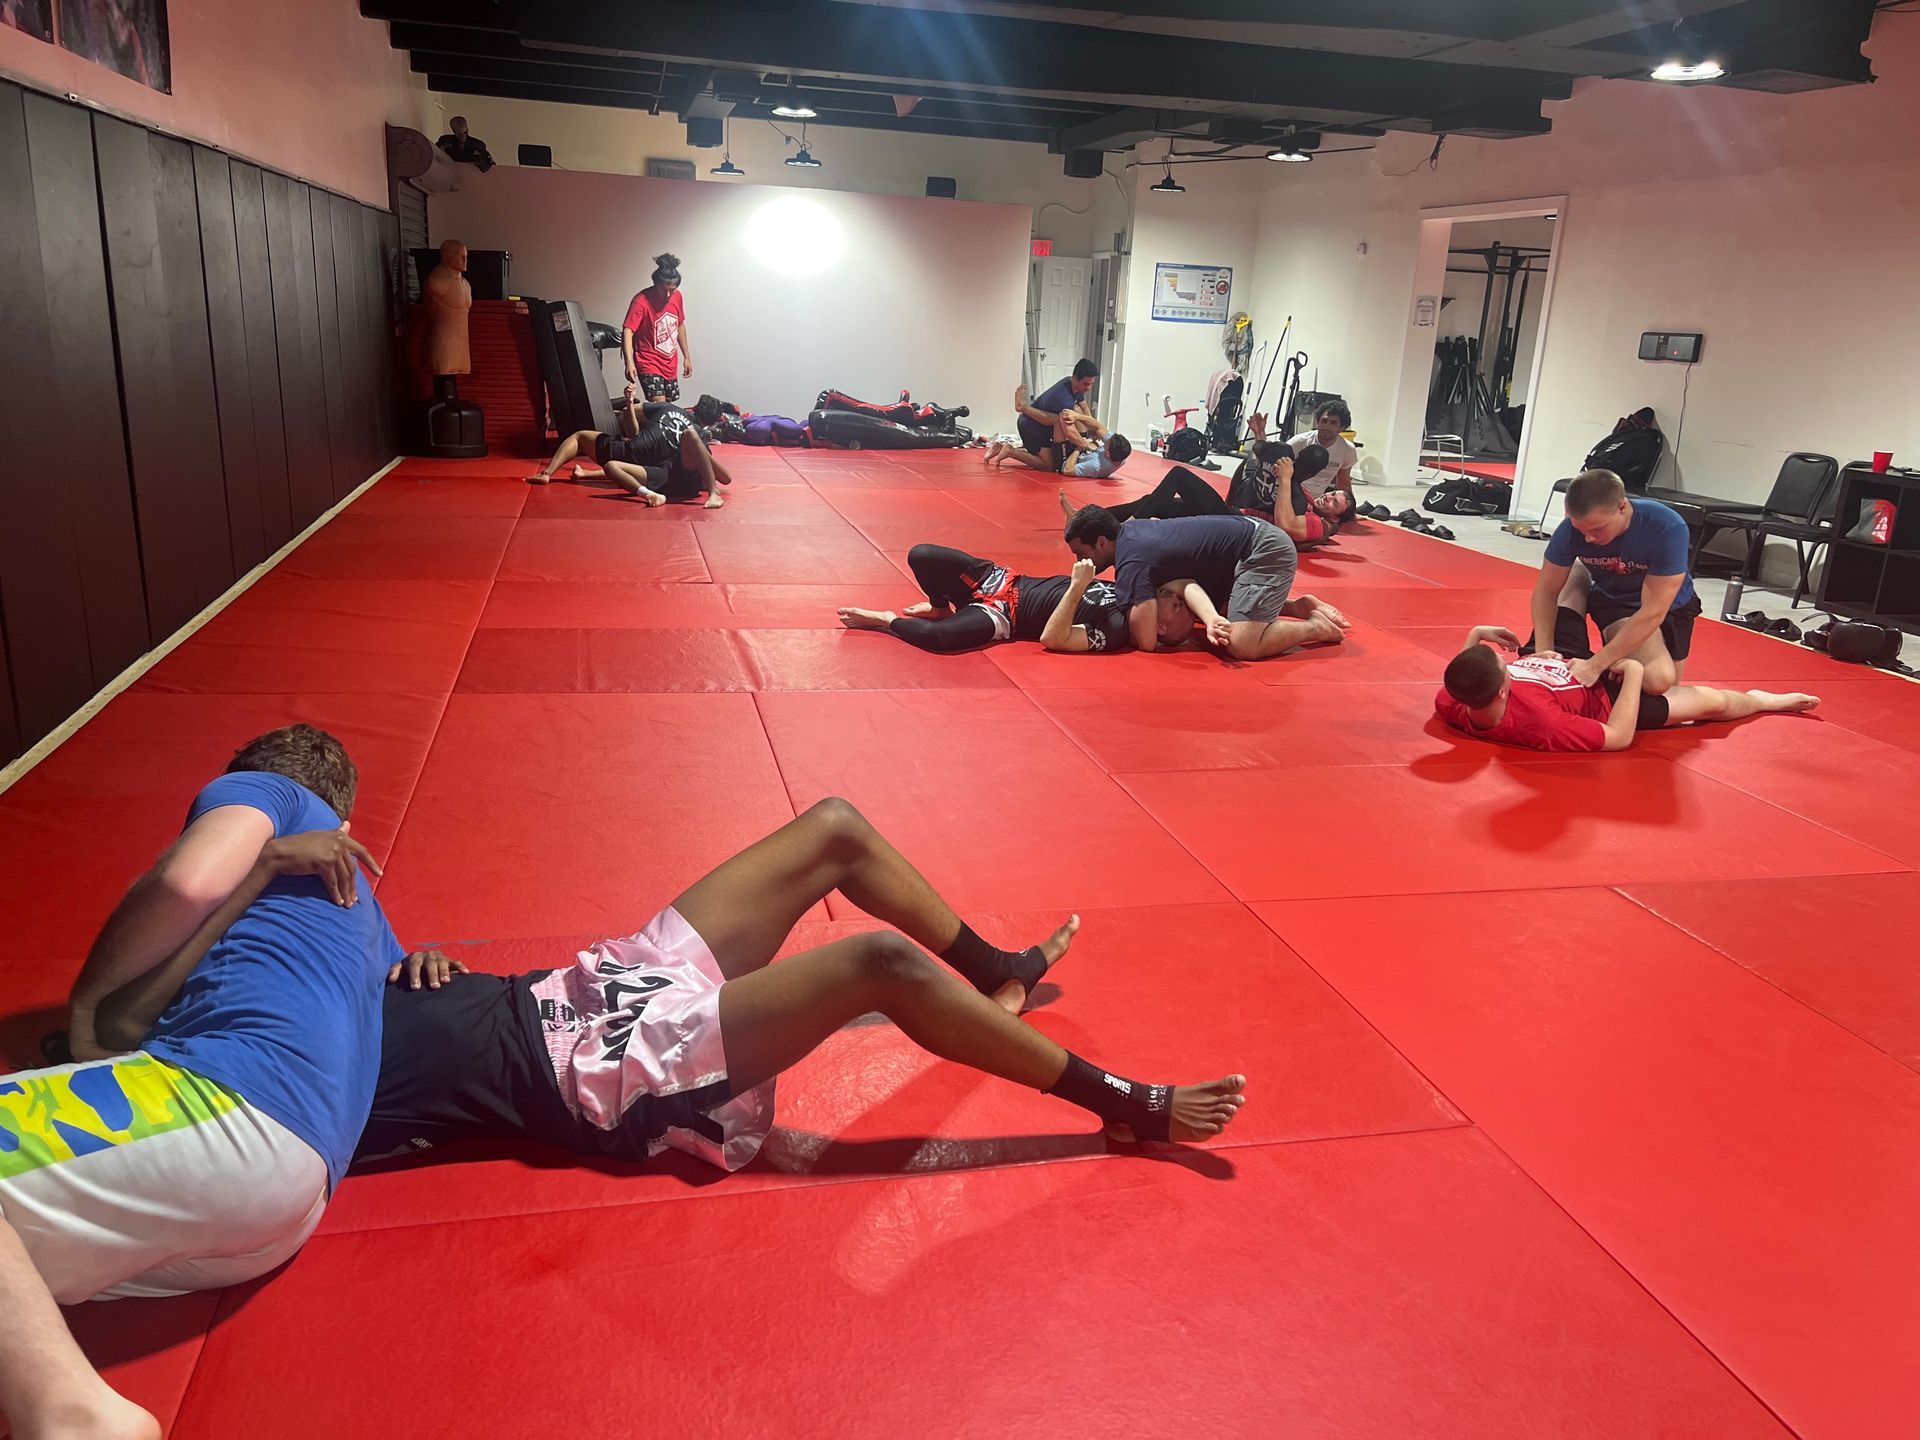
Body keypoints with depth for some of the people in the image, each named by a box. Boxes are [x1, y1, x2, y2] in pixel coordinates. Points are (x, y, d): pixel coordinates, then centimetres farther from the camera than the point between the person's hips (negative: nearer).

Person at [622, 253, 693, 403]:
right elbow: (627, 331, -29)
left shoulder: (677, 297, -1)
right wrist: (629, 362, -44)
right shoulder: (642, 301, -21)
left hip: (670, 363, 6)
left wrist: (686, 357, 17)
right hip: (649, 363, -6)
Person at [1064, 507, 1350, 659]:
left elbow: (1146, 642, -27)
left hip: (1266, 551, -10)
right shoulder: (1130, 530, 3)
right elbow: (1185, 583, -6)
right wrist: (1211, 618, -25)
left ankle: (1316, 626, 1)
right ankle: (1299, 607, 23)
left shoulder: (1131, 563, -24)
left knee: (1242, 646, -20)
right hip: (1251, 532, 10)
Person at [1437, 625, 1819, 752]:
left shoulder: (1449, 704, -33)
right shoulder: (1538, 723, -50)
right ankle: (1760, 700, 54)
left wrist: (1475, 635, -8)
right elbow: (1618, 736, -32)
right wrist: (1634, 672, -23)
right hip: (1603, 700, -6)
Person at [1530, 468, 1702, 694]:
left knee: (1660, 681, -16)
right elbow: (1547, 590, -14)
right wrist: (1543, 650, -28)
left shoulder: (1667, 528, -34)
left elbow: (1652, 613, -35)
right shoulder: (1572, 528, -26)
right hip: (1610, 599, 2)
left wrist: (1596, 664, -39)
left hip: (1666, 606, -2)